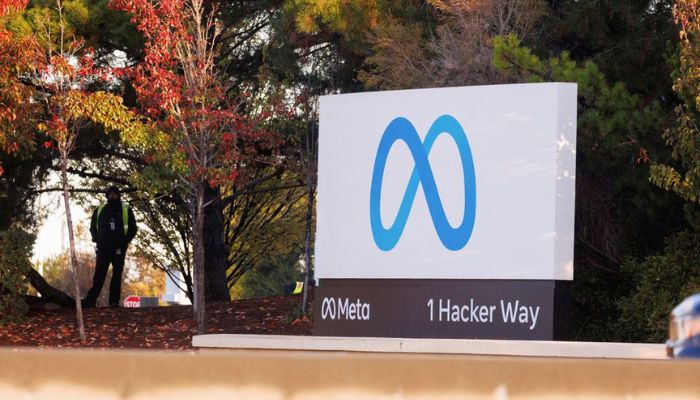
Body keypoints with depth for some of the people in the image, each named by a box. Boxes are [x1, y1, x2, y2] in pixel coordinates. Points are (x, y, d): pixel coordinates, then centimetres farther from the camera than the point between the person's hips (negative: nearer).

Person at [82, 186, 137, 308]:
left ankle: (114, 301, -1)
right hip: (103, 248, 1)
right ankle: (91, 299, -9)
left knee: (117, 274, -2)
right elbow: (93, 227, 21)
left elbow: (133, 228, 9)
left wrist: (124, 241, -4)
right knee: (99, 274, -4)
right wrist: (97, 239, 3)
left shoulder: (126, 210, 8)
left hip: (118, 248, -1)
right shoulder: (100, 210, 14)